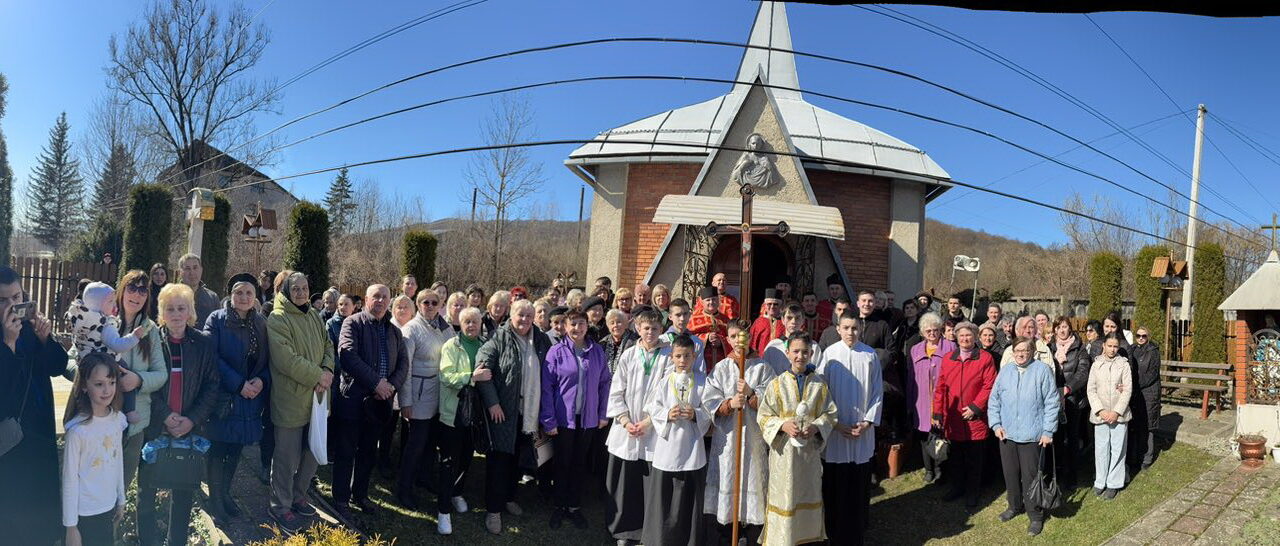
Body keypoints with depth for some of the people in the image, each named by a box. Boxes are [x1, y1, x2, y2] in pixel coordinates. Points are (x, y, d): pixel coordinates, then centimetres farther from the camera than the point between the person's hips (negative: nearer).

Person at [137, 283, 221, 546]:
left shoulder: (204, 344, 2)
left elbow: (213, 386, 0)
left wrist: (192, 419, -10)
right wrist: (165, 415, -14)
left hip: (191, 428, 1)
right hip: (153, 426, -1)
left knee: (184, 490, 8)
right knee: (147, 487, 6)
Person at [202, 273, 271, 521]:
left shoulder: (261, 324, 8)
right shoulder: (216, 320, -6)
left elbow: (267, 360, 10)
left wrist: (262, 380, -10)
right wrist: (238, 384, -19)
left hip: (251, 397, 4)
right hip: (223, 396, -4)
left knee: (236, 448, 13)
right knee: (218, 447, 3)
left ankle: (225, 493, 29)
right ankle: (215, 498, 17)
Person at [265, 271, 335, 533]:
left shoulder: (314, 317, 11)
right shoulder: (277, 319, -12)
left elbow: (328, 345, 12)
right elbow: (286, 358, -20)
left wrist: (328, 370, -7)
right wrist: (317, 376, -18)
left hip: (316, 397, 7)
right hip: (290, 400, -7)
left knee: (312, 453, 17)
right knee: (287, 457, 5)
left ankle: (298, 497, 36)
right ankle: (281, 506, 22)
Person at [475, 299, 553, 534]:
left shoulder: (542, 341, 6)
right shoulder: (499, 339, -8)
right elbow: (482, 367, -14)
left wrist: (545, 408, 7)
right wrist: (492, 402, -16)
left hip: (529, 412, 5)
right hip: (503, 411, -5)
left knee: (516, 457, 16)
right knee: (499, 458, -1)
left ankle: (508, 497, 34)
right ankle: (493, 509, 9)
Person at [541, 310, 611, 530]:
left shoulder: (597, 351, 0)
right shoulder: (556, 352, -9)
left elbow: (604, 384, 5)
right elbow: (547, 387, -8)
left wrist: (604, 414, 3)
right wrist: (549, 421, -10)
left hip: (588, 419, 2)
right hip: (563, 418, -2)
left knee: (579, 464, 14)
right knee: (562, 463, 11)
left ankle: (574, 507, 27)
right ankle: (559, 507, 26)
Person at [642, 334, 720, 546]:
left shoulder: (702, 381, -1)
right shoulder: (664, 381, 0)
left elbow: (711, 410, -2)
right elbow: (653, 409, 1)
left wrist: (695, 414, -19)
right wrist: (667, 415, -16)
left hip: (692, 446, 0)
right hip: (667, 443, 0)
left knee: (689, 496, 8)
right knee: (662, 494, 6)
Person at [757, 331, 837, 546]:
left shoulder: (819, 384, 1)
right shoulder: (776, 384, -3)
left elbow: (830, 414, 4)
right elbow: (764, 416, -3)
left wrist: (816, 427, -15)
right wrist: (783, 425, -20)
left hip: (810, 450, 2)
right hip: (784, 450, -2)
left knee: (808, 494, 12)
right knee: (783, 496, 1)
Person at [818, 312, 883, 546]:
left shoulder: (870, 355, -2)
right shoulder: (829, 354, -7)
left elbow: (877, 391, 3)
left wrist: (868, 421, -5)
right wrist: (834, 423, -9)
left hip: (863, 430, 1)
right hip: (835, 430, -1)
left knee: (860, 484, 7)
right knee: (834, 484, 5)